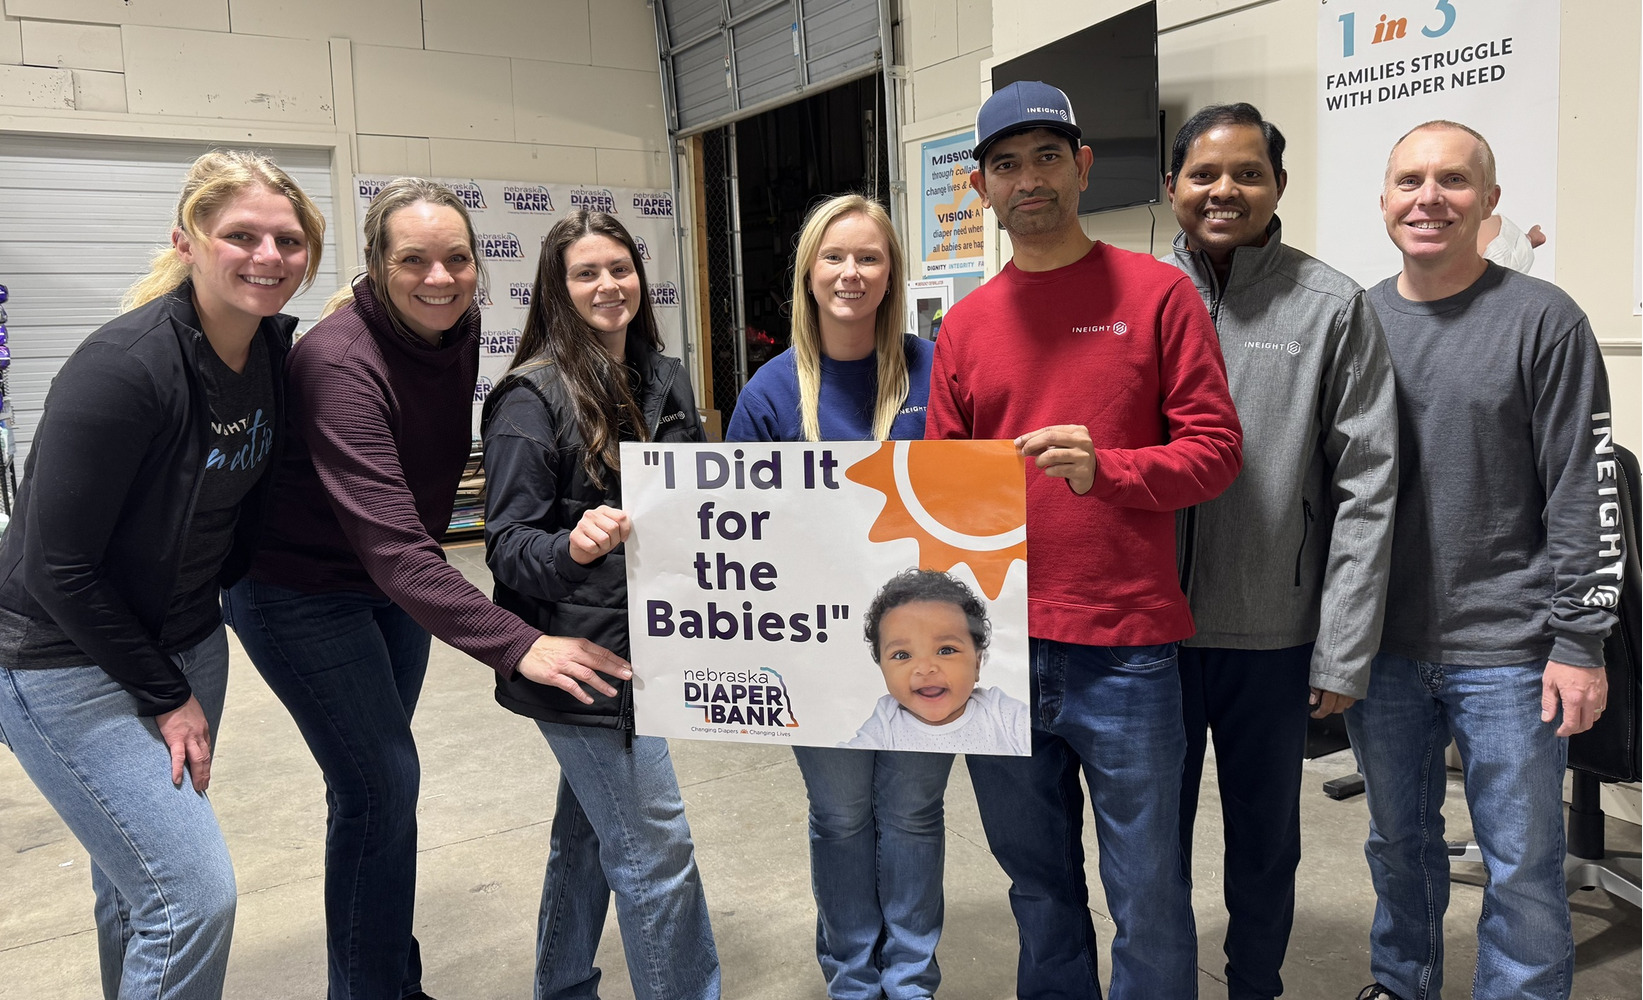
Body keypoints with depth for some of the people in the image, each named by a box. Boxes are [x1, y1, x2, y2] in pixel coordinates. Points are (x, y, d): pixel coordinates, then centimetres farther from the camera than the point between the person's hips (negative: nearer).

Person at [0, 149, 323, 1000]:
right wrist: (166, 697, -13)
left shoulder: (275, 347, -4)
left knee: (136, 884, 19)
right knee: (195, 896, -9)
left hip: (187, 642, 7)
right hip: (69, 665, -7)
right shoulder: (124, 367, -26)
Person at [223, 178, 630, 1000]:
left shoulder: (458, 329, -8)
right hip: (300, 590, -7)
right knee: (382, 785, -5)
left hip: (397, 583, 7)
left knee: (377, 782, 17)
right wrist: (516, 645, -44)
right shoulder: (340, 363, -31)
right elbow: (390, 545, -38)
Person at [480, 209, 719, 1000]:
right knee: (657, 850, -3)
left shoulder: (664, 382, 8)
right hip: (581, 651, -7)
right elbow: (506, 544, -14)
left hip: (648, 639, 7)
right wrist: (573, 549, -33)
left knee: (588, 833, 20)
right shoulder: (533, 395, -12)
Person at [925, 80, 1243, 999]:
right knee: (1037, 883, 19)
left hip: (1123, 652, -3)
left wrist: (1105, 468, -21)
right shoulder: (967, 322, 9)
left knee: (1148, 894, 9)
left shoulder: (1157, 292, -1)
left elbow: (1214, 450, -4)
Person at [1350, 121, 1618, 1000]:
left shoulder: (1543, 321, -4)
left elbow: (1586, 492, -6)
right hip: (1381, 646, 3)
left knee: (1523, 865, 6)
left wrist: (1580, 643, -9)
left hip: (1506, 652, -3)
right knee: (1397, 844, 17)